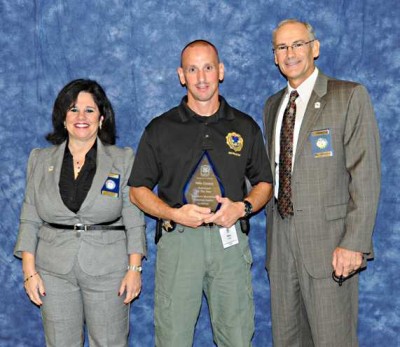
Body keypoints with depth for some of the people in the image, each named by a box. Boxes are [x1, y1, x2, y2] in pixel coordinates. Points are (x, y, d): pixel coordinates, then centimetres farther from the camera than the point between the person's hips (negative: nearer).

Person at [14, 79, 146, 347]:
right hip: (54, 271, 2)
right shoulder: (41, 160, 8)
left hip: (108, 271, -2)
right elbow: (29, 220, 8)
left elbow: (134, 221, 0)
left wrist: (135, 269, -6)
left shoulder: (123, 160, 2)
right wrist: (29, 270, 1)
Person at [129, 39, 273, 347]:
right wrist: (174, 213, -10)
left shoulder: (245, 127, 11)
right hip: (178, 239, -1)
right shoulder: (160, 129, 6)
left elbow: (264, 184, 15)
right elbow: (138, 190, 7)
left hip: (230, 239, 1)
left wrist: (242, 207, -6)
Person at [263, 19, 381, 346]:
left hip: (328, 239, -6)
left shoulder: (350, 96, -4)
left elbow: (365, 174, -10)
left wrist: (355, 243, -17)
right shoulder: (272, 105, 16)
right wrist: (273, 226, 13)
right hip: (281, 241, 6)